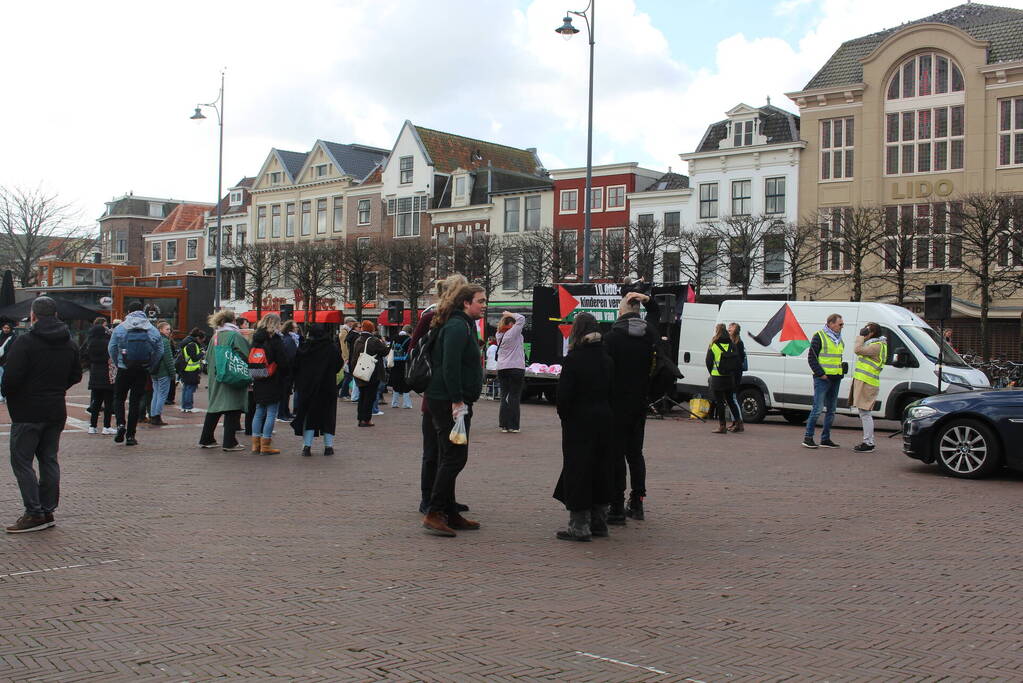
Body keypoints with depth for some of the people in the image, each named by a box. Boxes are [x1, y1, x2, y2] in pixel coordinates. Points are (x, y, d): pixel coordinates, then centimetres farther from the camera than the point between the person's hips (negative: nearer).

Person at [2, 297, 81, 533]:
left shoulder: (24, 342, -14)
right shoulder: (69, 344, 7)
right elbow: (76, 375, 13)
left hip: (28, 412, -6)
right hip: (56, 411, 7)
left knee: (21, 460, 0)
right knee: (49, 460, 13)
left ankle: (34, 513, -4)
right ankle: (48, 511, 15)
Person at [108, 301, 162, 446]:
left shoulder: (119, 328, -3)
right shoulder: (152, 330, 1)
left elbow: (111, 349, -2)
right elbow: (160, 351, 2)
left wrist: (118, 363, 11)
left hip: (124, 370, -1)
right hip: (143, 372, 1)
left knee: (119, 398, 15)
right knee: (136, 402, 7)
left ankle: (121, 424, -8)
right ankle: (130, 435, 8)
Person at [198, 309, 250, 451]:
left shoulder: (215, 337, 10)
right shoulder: (235, 335, -9)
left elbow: (208, 357, 14)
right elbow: (244, 356, -13)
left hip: (215, 378, 7)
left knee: (214, 407, 15)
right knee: (232, 410, -3)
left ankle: (206, 439, 19)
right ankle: (229, 442, -3)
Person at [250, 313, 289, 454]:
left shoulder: (256, 338, 7)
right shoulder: (275, 339, -13)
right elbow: (283, 362, -14)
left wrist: (254, 376, 17)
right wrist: (286, 375, 2)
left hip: (258, 382, 7)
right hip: (273, 383, -7)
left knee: (259, 411, 14)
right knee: (271, 413, -1)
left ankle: (256, 443, 17)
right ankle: (265, 445, -2)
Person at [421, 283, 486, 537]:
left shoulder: (464, 325, 19)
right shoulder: (458, 327, -14)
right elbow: (450, 366, -23)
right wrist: (457, 401, -24)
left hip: (449, 401, 11)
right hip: (448, 401, -11)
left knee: (450, 458, 13)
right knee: (455, 457, -10)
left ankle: (449, 514, 19)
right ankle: (434, 514, -9)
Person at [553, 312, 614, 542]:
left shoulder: (574, 359, -13)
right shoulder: (606, 359, 5)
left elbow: (564, 394, -15)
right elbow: (612, 392, 7)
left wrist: (564, 417, -1)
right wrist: (604, 412, 12)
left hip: (578, 421, -6)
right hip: (603, 420, 6)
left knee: (577, 469, -1)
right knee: (600, 468, 13)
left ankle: (579, 526, -1)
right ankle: (598, 521, 21)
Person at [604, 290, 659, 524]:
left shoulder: (612, 337, -14)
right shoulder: (648, 334, 4)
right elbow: (657, 313, 28)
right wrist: (647, 300, 12)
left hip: (617, 404, -6)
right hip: (640, 403, 6)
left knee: (616, 454, -3)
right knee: (635, 452, 17)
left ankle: (617, 508, -3)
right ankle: (637, 503, 22)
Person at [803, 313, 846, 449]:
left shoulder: (839, 339, 17)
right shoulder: (819, 336, -7)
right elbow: (811, 358, -9)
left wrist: (842, 369, 12)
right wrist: (820, 374, -15)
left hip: (835, 379, 8)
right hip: (822, 378, -8)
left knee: (831, 410, 9)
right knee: (818, 408, -10)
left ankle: (825, 438, 15)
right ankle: (808, 437, -4)